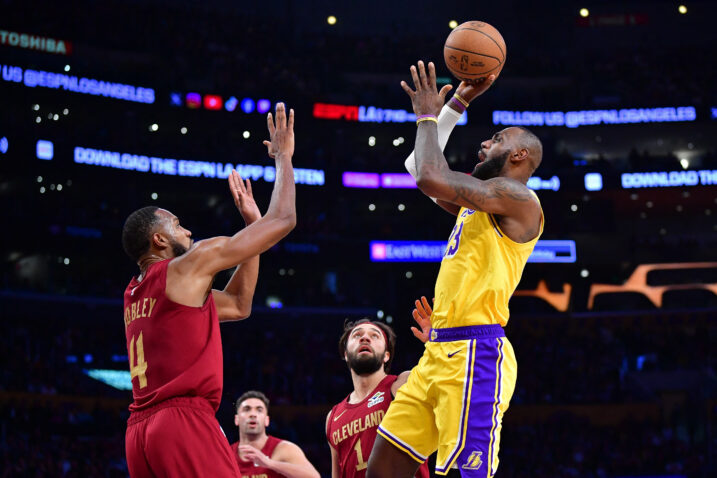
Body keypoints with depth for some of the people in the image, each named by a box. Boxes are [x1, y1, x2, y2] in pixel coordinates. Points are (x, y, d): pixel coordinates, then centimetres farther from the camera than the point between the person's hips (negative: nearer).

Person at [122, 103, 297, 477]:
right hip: (185, 418, -9)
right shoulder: (191, 264, 1)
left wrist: (252, 221, 33)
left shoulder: (135, 295, 25)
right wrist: (283, 156, 18)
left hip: (140, 431, 9)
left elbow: (238, 305, 33)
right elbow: (283, 218, 3)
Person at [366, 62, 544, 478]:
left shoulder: (517, 197, -6)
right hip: (441, 352, 10)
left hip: (475, 354, -10)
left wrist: (429, 116, -1)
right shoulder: (479, 202, 22)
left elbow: (432, 179, -17)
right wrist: (458, 103, 27)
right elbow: (421, 168, 33)